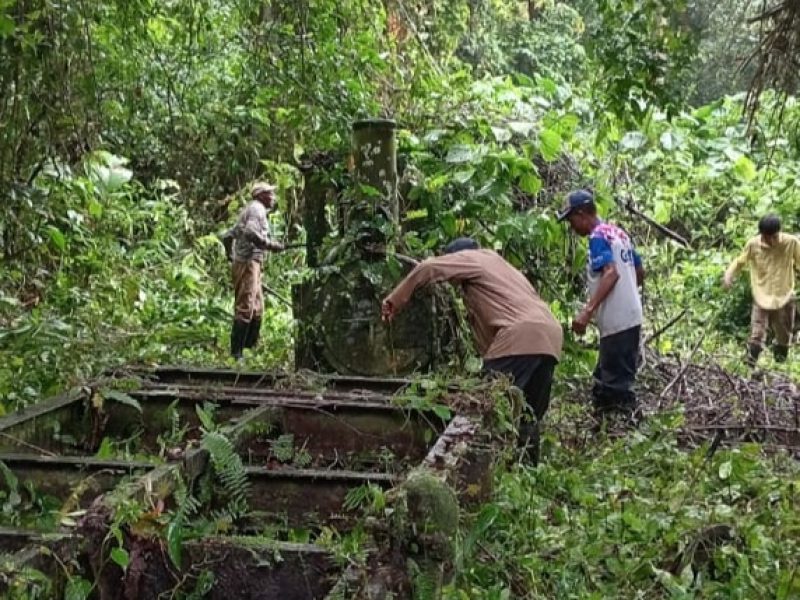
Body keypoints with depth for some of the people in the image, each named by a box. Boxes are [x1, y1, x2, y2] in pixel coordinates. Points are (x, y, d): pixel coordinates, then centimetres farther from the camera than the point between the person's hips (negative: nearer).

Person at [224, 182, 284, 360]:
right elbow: (250, 232, -24)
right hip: (248, 262, -10)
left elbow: (227, 236, 25)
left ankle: (249, 348, 15)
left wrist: (231, 255, 27)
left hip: (252, 265, 10)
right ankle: (236, 354, -15)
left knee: (257, 309, 12)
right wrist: (271, 245, -19)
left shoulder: (251, 209, 24)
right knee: (245, 309, -13)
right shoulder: (257, 208, -6)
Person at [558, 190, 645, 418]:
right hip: (630, 317, 10)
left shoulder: (598, 237, -12)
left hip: (616, 322, -10)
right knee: (605, 379, 17)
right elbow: (640, 273, 20)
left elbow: (611, 273, -26)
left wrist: (587, 311, -32)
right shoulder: (619, 233, 15)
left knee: (616, 384, -6)